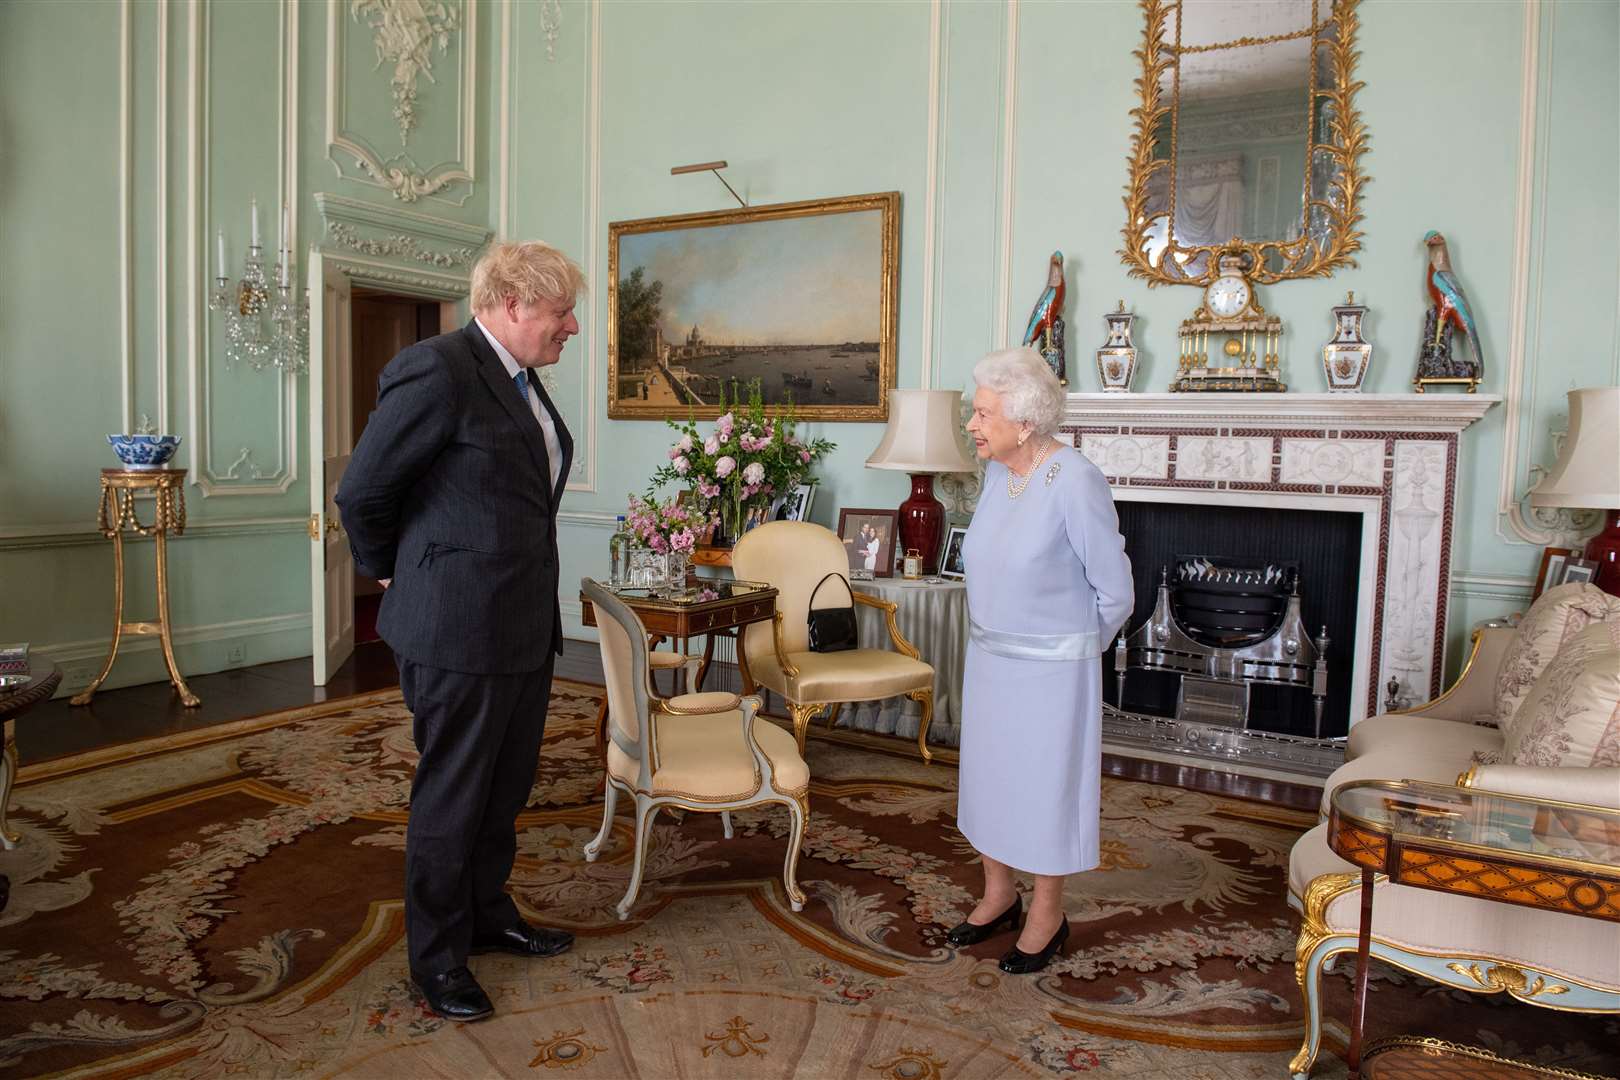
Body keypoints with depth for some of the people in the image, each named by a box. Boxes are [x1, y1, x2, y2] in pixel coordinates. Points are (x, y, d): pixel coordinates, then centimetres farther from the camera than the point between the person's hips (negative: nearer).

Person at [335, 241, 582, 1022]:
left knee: (506, 789, 20)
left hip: (526, 625, 8)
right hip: (458, 629, -8)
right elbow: (361, 491, -13)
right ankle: (436, 956, 25)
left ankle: (488, 915, 39)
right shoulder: (438, 370, -18)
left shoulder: (521, 379, 10)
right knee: (451, 798, 7)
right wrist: (390, 575, 2)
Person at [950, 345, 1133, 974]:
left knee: (1045, 786, 8)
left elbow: (1115, 592, -13)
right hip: (988, 658, 7)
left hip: (1051, 670, -7)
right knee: (987, 776, 17)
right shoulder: (997, 473, 0)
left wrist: (1075, 645, 0)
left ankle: (1048, 915, 29)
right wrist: (994, 632, 16)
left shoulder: (1076, 483, -22)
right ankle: (999, 896, 37)